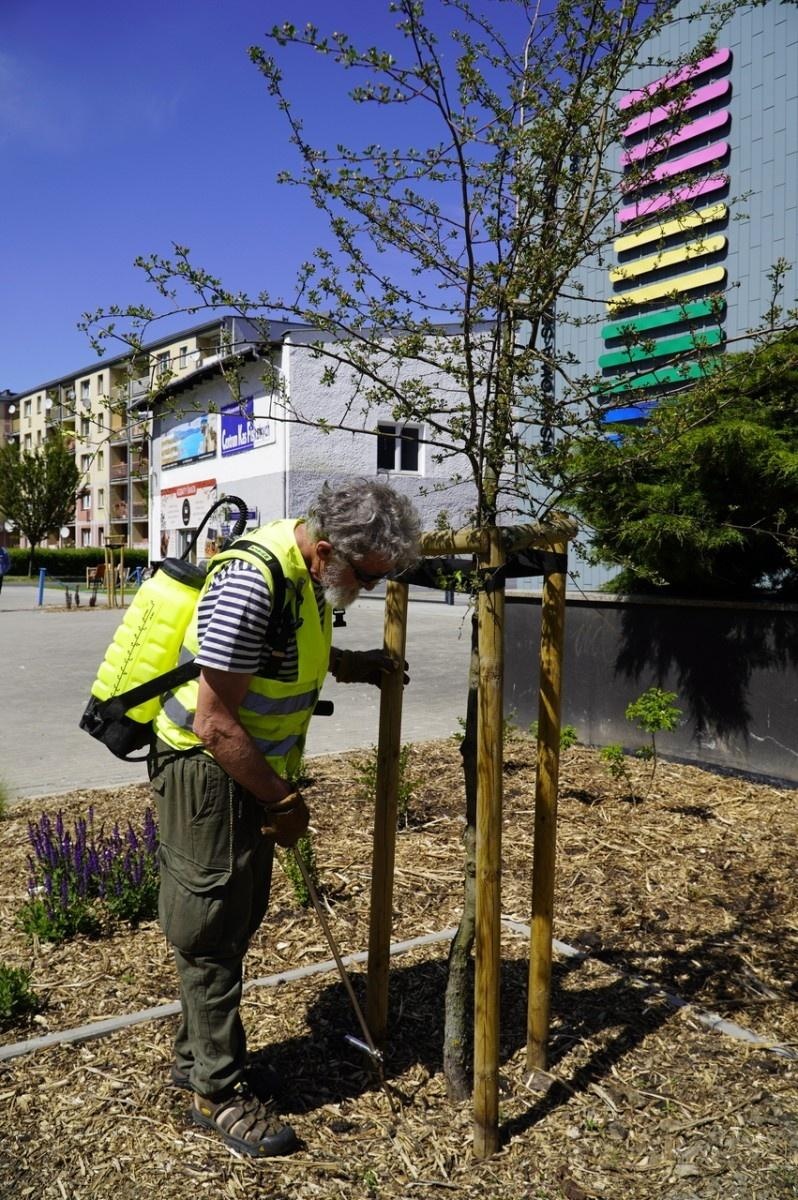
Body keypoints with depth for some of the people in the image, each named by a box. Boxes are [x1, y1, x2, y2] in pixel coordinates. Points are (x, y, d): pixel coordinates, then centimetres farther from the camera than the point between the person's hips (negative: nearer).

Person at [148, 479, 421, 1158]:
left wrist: (357, 665, 3)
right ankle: (219, 1091, 22)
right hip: (206, 771, -9)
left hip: (251, 770, 9)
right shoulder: (253, 583, -29)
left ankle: (196, 1055, 37)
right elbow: (216, 723, -26)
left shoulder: (309, 573, 1)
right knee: (211, 932, 5)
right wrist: (283, 800, -17)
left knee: (237, 920, 19)